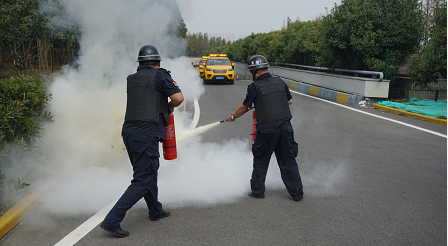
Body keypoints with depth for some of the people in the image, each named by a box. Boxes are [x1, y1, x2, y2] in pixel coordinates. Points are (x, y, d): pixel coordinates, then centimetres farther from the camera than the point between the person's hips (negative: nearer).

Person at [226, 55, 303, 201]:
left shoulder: (254, 87, -5)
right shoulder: (280, 82, 9)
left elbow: (244, 108, 3)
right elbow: (289, 101, 21)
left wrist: (232, 116, 21)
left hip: (267, 129, -4)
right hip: (285, 126, 4)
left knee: (260, 160, 13)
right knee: (288, 161, 13)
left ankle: (257, 191, 23)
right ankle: (297, 193, 18)